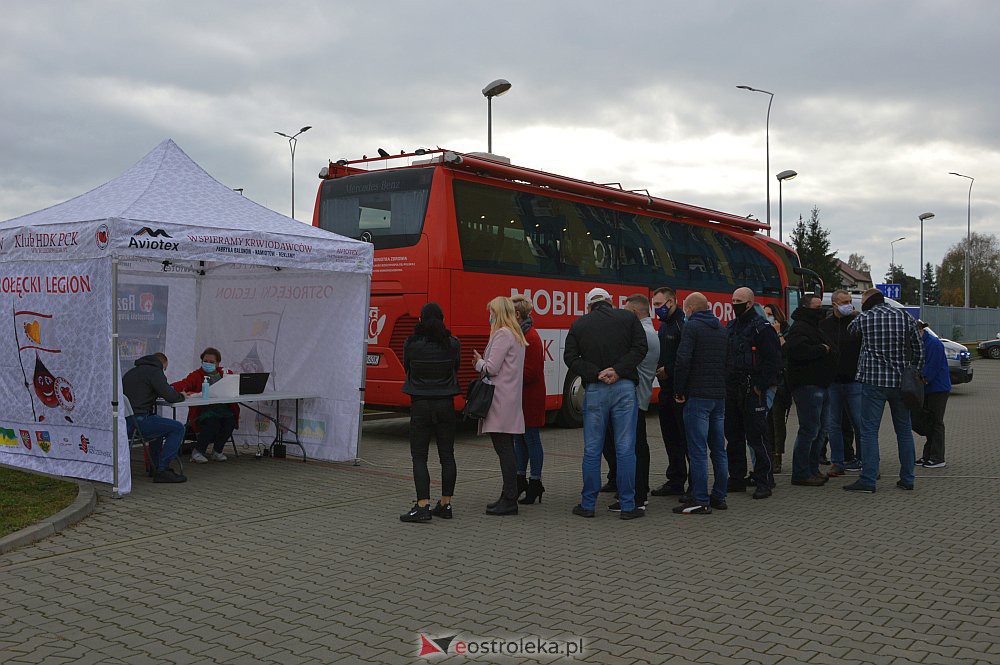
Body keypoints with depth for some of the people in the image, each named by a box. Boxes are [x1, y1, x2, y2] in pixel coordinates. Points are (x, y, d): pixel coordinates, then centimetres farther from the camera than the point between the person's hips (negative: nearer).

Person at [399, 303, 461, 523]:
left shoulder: (411, 344, -7)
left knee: (419, 457, 1)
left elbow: (407, 369, 7)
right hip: (446, 405, 2)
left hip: (420, 405, -2)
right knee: (447, 455, 10)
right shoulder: (453, 344, -3)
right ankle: (445, 504, 15)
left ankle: (423, 506, -7)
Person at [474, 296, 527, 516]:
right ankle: (508, 496, 17)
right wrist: (483, 362, 15)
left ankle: (509, 500, -8)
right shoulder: (517, 336, 19)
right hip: (511, 398, 10)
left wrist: (479, 362, 4)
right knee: (506, 449, 12)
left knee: (504, 449, -9)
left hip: (501, 400, -10)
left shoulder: (502, 334, -12)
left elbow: (492, 368, -15)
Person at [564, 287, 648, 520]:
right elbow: (640, 348, -4)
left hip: (594, 391, 0)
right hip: (624, 388, 0)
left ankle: (587, 505, 13)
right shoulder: (628, 317, 6)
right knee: (625, 449, 3)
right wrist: (618, 371, -9)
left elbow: (570, 357, -1)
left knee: (592, 450, 8)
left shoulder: (579, 325, 7)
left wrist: (596, 374, -7)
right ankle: (628, 506, 6)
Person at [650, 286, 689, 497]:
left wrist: (668, 370, -17)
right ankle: (675, 481, 23)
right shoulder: (664, 325, 17)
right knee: (670, 436, 14)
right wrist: (657, 369, 6)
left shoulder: (684, 324, -14)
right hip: (667, 389, 10)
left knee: (687, 437, -5)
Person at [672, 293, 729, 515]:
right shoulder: (722, 329, 16)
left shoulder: (692, 326, -7)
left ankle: (700, 501, -6)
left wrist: (679, 392, -7)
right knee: (719, 449, 12)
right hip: (720, 396, 8)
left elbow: (683, 361, -17)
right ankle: (719, 497, 18)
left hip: (698, 396, -8)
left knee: (698, 451, -6)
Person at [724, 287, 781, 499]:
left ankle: (764, 482, 0)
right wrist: (725, 383, 11)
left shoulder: (762, 327, -8)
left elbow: (774, 360, -12)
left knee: (756, 437, -6)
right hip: (732, 391, 8)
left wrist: (760, 385, -16)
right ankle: (737, 479, 20)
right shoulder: (730, 327, 16)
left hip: (753, 392, -8)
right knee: (733, 436, 11)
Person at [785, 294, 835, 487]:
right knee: (809, 429, -10)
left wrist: (827, 349, 13)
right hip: (807, 386, -11)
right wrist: (821, 349, -16)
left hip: (820, 385, 11)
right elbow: (797, 349, -29)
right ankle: (801, 473, -6)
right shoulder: (800, 328, -11)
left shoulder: (814, 328, 23)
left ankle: (813, 469, 22)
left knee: (820, 430, 14)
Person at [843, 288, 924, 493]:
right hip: (901, 382, 4)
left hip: (873, 380, -4)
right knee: (904, 430, 12)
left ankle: (868, 480, -6)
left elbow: (849, 332, 15)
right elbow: (919, 350, 8)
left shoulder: (864, 318, -4)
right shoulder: (906, 317, 6)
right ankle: (907, 479, 16)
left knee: (869, 430, -2)